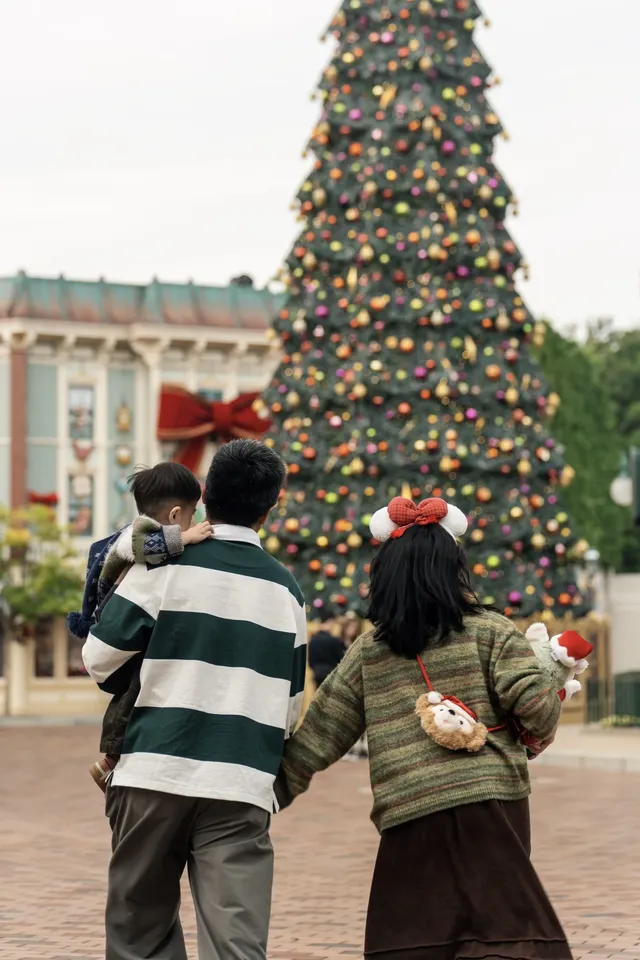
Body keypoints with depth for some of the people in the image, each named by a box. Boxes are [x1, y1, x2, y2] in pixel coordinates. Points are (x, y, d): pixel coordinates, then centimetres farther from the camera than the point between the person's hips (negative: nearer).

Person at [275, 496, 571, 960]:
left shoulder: (368, 652, 10)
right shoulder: (490, 632, 2)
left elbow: (316, 739, 11)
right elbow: (535, 704, -8)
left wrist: (272, 790, 20)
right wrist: (550, 711, 14)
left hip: (408, 818, 2)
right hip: (488, 804, -2)